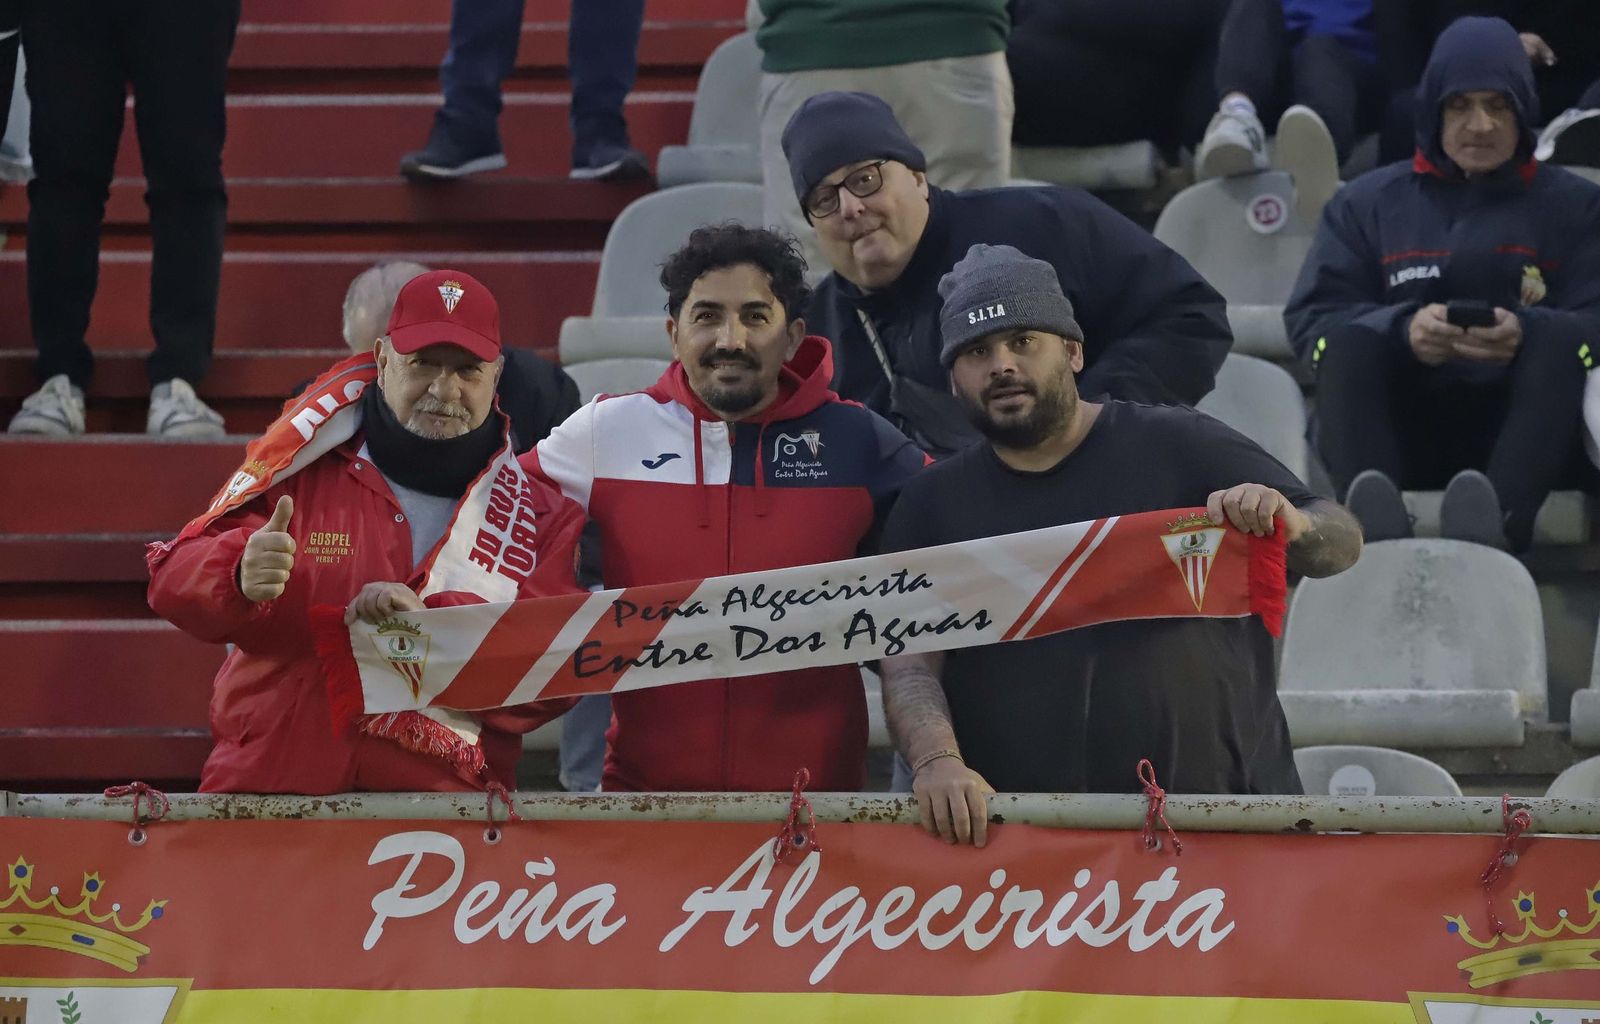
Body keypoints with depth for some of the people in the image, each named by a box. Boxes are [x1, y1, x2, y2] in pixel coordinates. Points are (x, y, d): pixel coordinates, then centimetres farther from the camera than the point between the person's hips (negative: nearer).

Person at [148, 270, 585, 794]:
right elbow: (174, 578, 4)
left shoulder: (540, 514, 11)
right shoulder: (304, 469, 10)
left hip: (446, 804, 0)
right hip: (267, 787, 0)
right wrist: (241, 577, -18)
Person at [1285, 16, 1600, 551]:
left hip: (1515, 431, 0)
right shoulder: (1367, 202, 16)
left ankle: (1497, 515, -56)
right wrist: (1402, 330, -18)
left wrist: (1527, 331, -22)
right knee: (1349, 339, -26)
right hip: (1399, 428, 1)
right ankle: (1374, 520, -55)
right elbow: (1310, 318, 3)